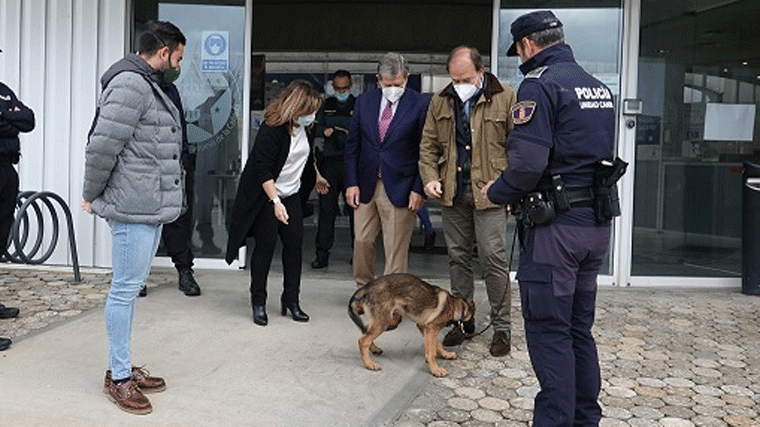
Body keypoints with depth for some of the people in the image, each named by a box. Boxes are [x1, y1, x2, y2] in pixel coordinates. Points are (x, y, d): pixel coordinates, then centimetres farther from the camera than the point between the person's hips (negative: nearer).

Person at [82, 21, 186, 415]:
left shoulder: (147, 84, 18)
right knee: (125, 289, -1)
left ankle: (123, 368, 26)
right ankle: (118, 378, 10)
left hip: (150, 207, 10)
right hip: (135, 208, -10)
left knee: (131, 287, 15)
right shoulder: (130, 84, -15)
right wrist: (91, 195, -7)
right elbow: (102, 145, -20)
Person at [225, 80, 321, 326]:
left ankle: (291, 299, 11)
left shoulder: (305, 128, 0)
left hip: (292, 195, 7)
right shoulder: (272, 129, -21)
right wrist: (275, 201, -25)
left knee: (295, 243, 1)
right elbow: (263, 169, -22)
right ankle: (258, 301, 10)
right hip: (265, 196, -6)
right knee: (266, 244, -4)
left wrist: (316, 177, 28)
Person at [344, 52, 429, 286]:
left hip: (400, 188, -4)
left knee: (396, 249, 1)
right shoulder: (364, 101, 7)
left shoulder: (420, 104, -5)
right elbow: (352, 144, 10)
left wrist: (418, 189, -9)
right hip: (366, 186, 4)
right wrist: (351, 182, 2)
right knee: (362, 241, 9)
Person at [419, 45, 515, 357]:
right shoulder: (440, 102, 10)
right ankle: (463, 321, 24)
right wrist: (430, 177, -2)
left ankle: (502, 327, 8)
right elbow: (428, 145, 14)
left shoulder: (504, 99, -2)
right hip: (452, 192, 5)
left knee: (493, 258, -5)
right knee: (458, 258, 11)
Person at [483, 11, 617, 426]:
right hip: (596, 221, 9)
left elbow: (527, 163, -23)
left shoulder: (539, 84, -12)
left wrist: (497, 192, -4)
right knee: (580, 328, 17)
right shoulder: (599, 87, 15)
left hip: (555, 226, -8)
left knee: (549, 332, -1)